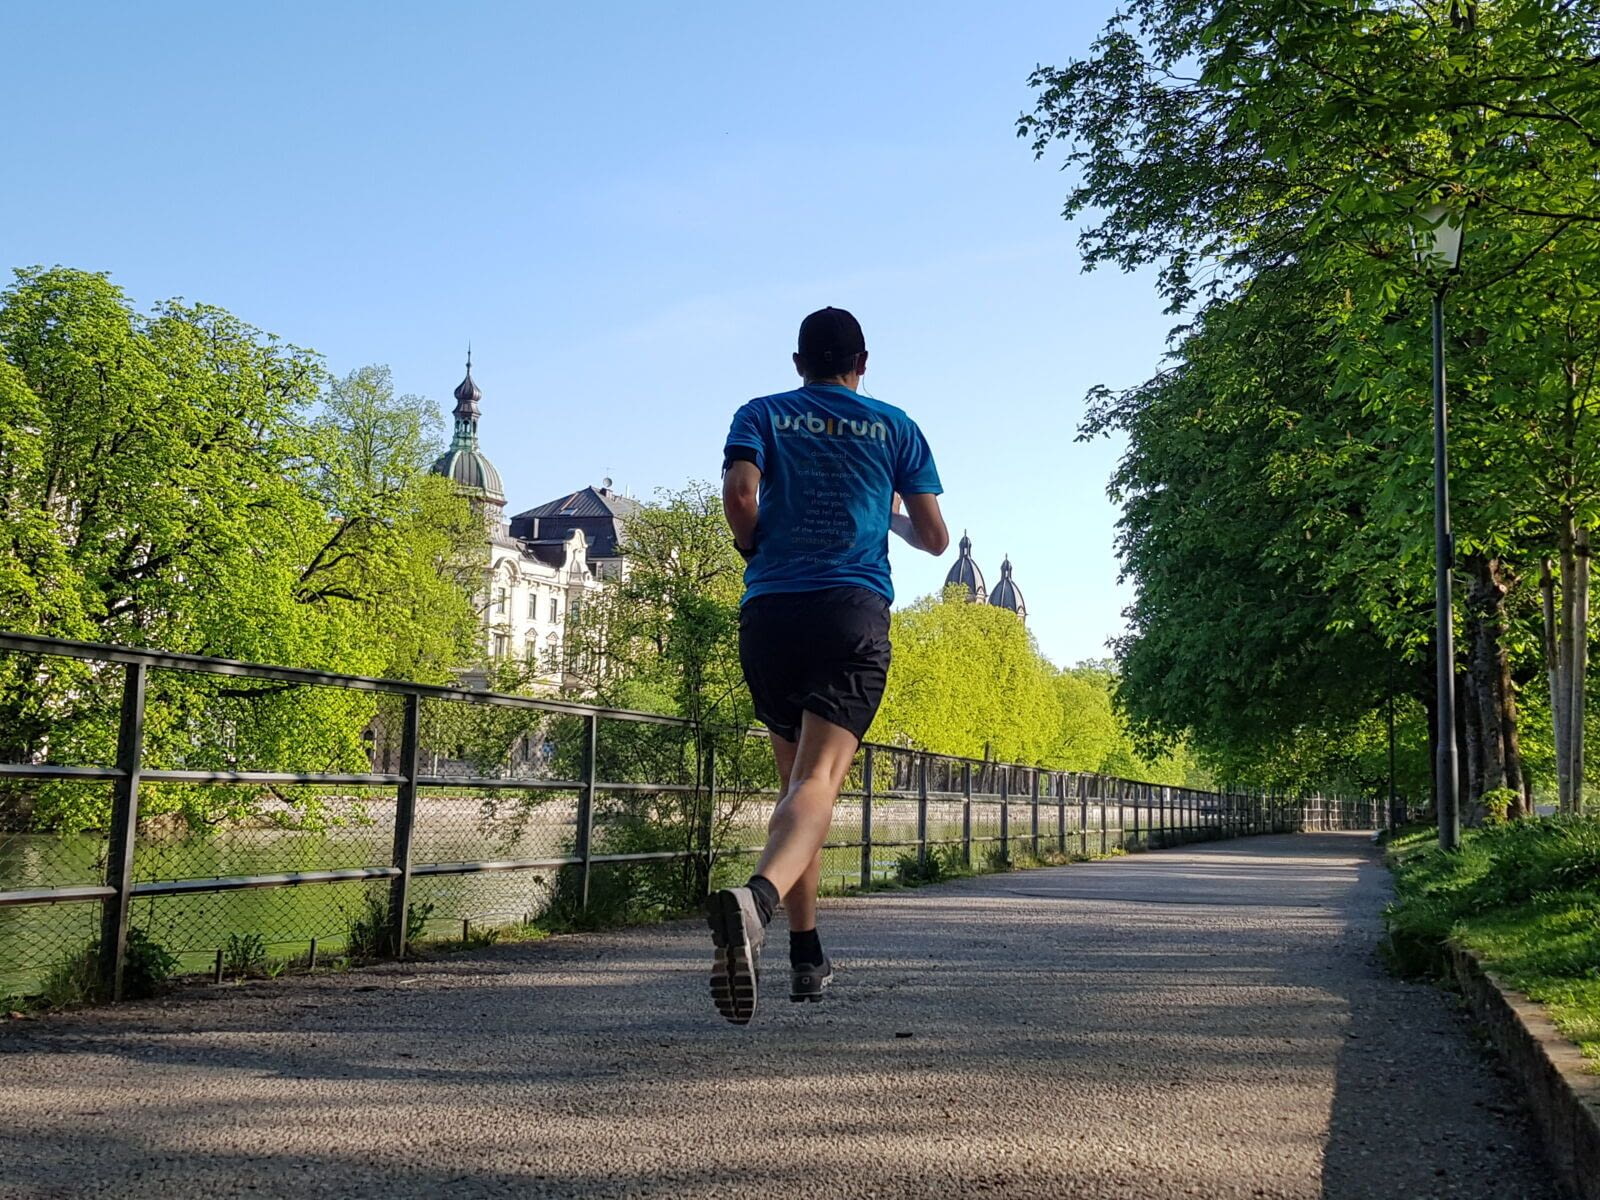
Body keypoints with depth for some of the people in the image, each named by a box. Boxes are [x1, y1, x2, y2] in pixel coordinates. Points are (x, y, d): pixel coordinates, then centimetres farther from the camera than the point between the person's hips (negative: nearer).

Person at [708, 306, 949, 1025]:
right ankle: (756, 898, -45)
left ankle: (807, 958, 18)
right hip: (854, 613, -2)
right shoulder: (895, 427, 15)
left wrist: (757, 550, 12)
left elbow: (738, 493, -7)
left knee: (797, 779, 16)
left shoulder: (760, 416, 13)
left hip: (768, 613, 2)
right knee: (820, 779, -15)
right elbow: (935, 539, 15)